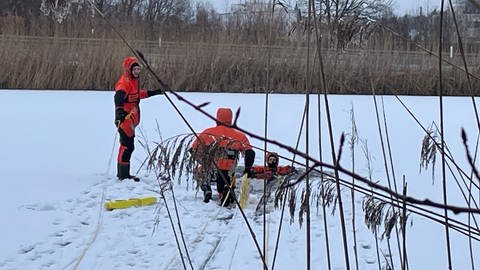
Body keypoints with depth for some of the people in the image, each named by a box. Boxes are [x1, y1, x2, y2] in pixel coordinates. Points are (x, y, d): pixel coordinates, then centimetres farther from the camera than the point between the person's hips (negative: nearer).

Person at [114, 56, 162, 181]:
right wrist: (119, 112, -49)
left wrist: (153, 93, 36)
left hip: (130, 119, 10)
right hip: (125, 119, -10)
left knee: (127, 146, 17)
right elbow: (119, 97, -33)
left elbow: (137, 94, 32)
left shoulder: (133, 80, 15)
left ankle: (122, 173, 26)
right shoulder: (125, 81, -17)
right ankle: (123, 174, -6)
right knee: (127, 146, -9)